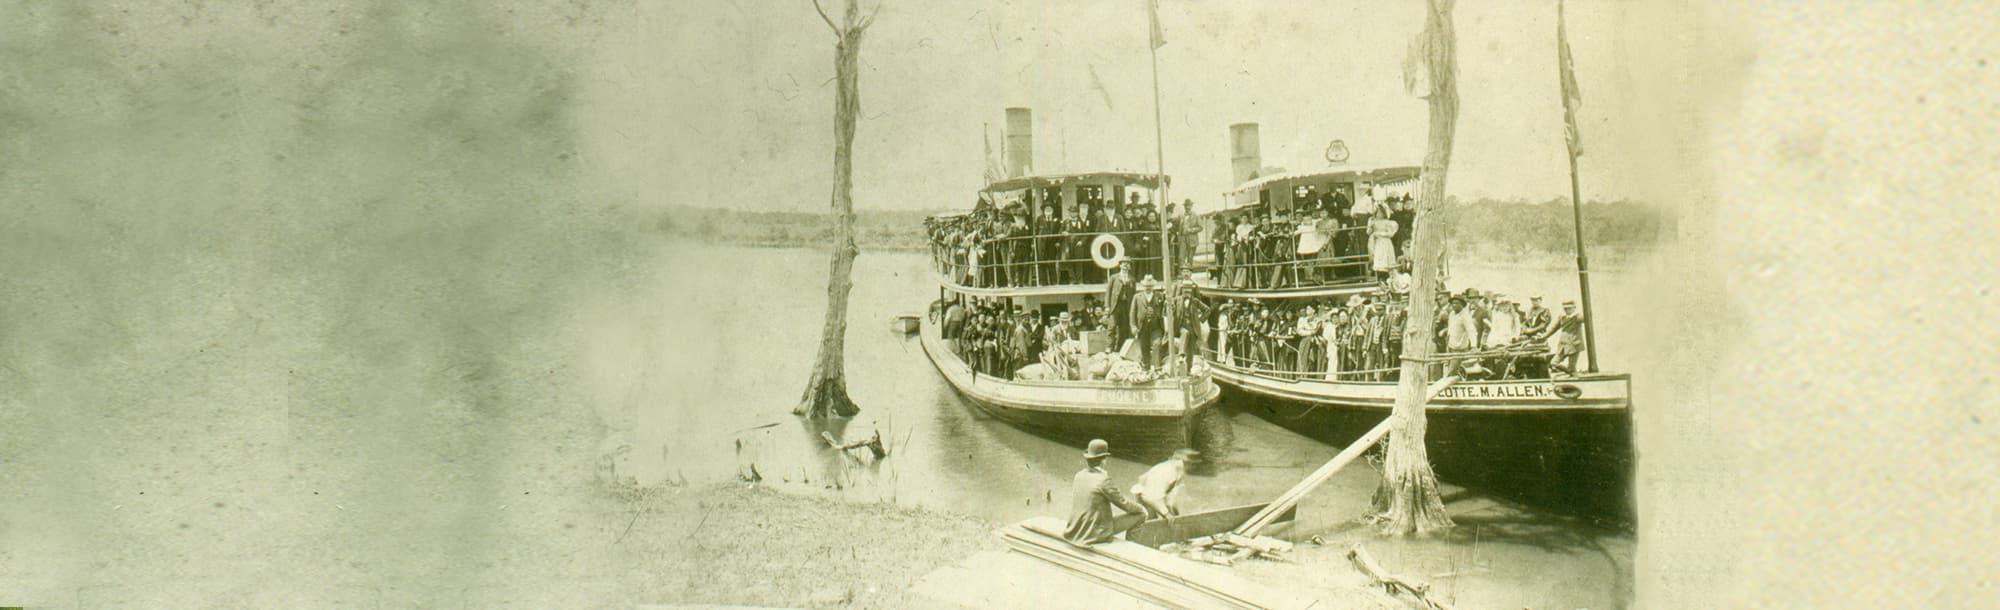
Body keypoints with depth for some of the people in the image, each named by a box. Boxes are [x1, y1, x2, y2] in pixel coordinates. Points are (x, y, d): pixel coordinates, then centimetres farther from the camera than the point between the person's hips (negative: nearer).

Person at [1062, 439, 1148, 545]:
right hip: (1097, 532, -7)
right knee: (1140, 515, 2)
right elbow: (1125, 504, -9)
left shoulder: (1079, 476, 2)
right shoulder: (1104, 480, -19)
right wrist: (1141, 509, 11)